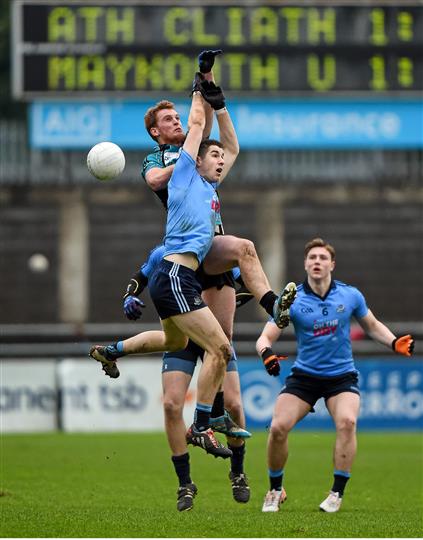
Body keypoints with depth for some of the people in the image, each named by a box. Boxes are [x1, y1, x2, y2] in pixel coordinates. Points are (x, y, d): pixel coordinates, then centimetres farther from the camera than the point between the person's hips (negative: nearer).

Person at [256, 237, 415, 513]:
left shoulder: (350, 295, -4)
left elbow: (372, 325, 13)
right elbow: (265, 337, -10)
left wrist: (394, 342, -5)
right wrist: (266, 352, -34)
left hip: (342, 375, 0)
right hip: (304, 375, 0)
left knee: (347, 421, -29)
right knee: (278, 427, -16)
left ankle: (337, 493, -16)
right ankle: (275, 490, 9)